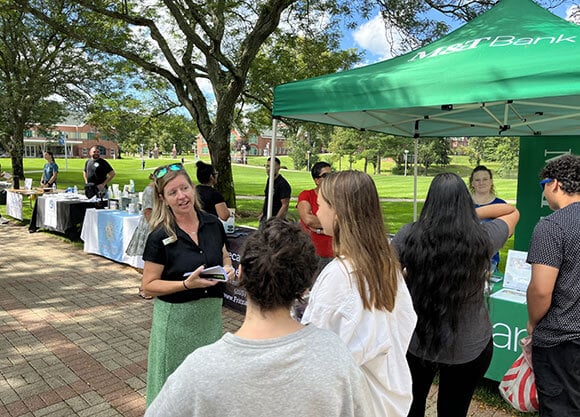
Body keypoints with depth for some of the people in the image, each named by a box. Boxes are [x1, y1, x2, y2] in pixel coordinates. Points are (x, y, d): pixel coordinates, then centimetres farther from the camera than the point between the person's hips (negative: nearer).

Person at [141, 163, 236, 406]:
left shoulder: (213, 225, -4)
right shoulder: (160, 237, -15)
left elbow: (225, 258, 13)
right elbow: (148, 286, -11)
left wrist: (228, 270, -10)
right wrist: (187, 284, -24)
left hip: (211, 313, 4)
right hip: (176, 317, -4)